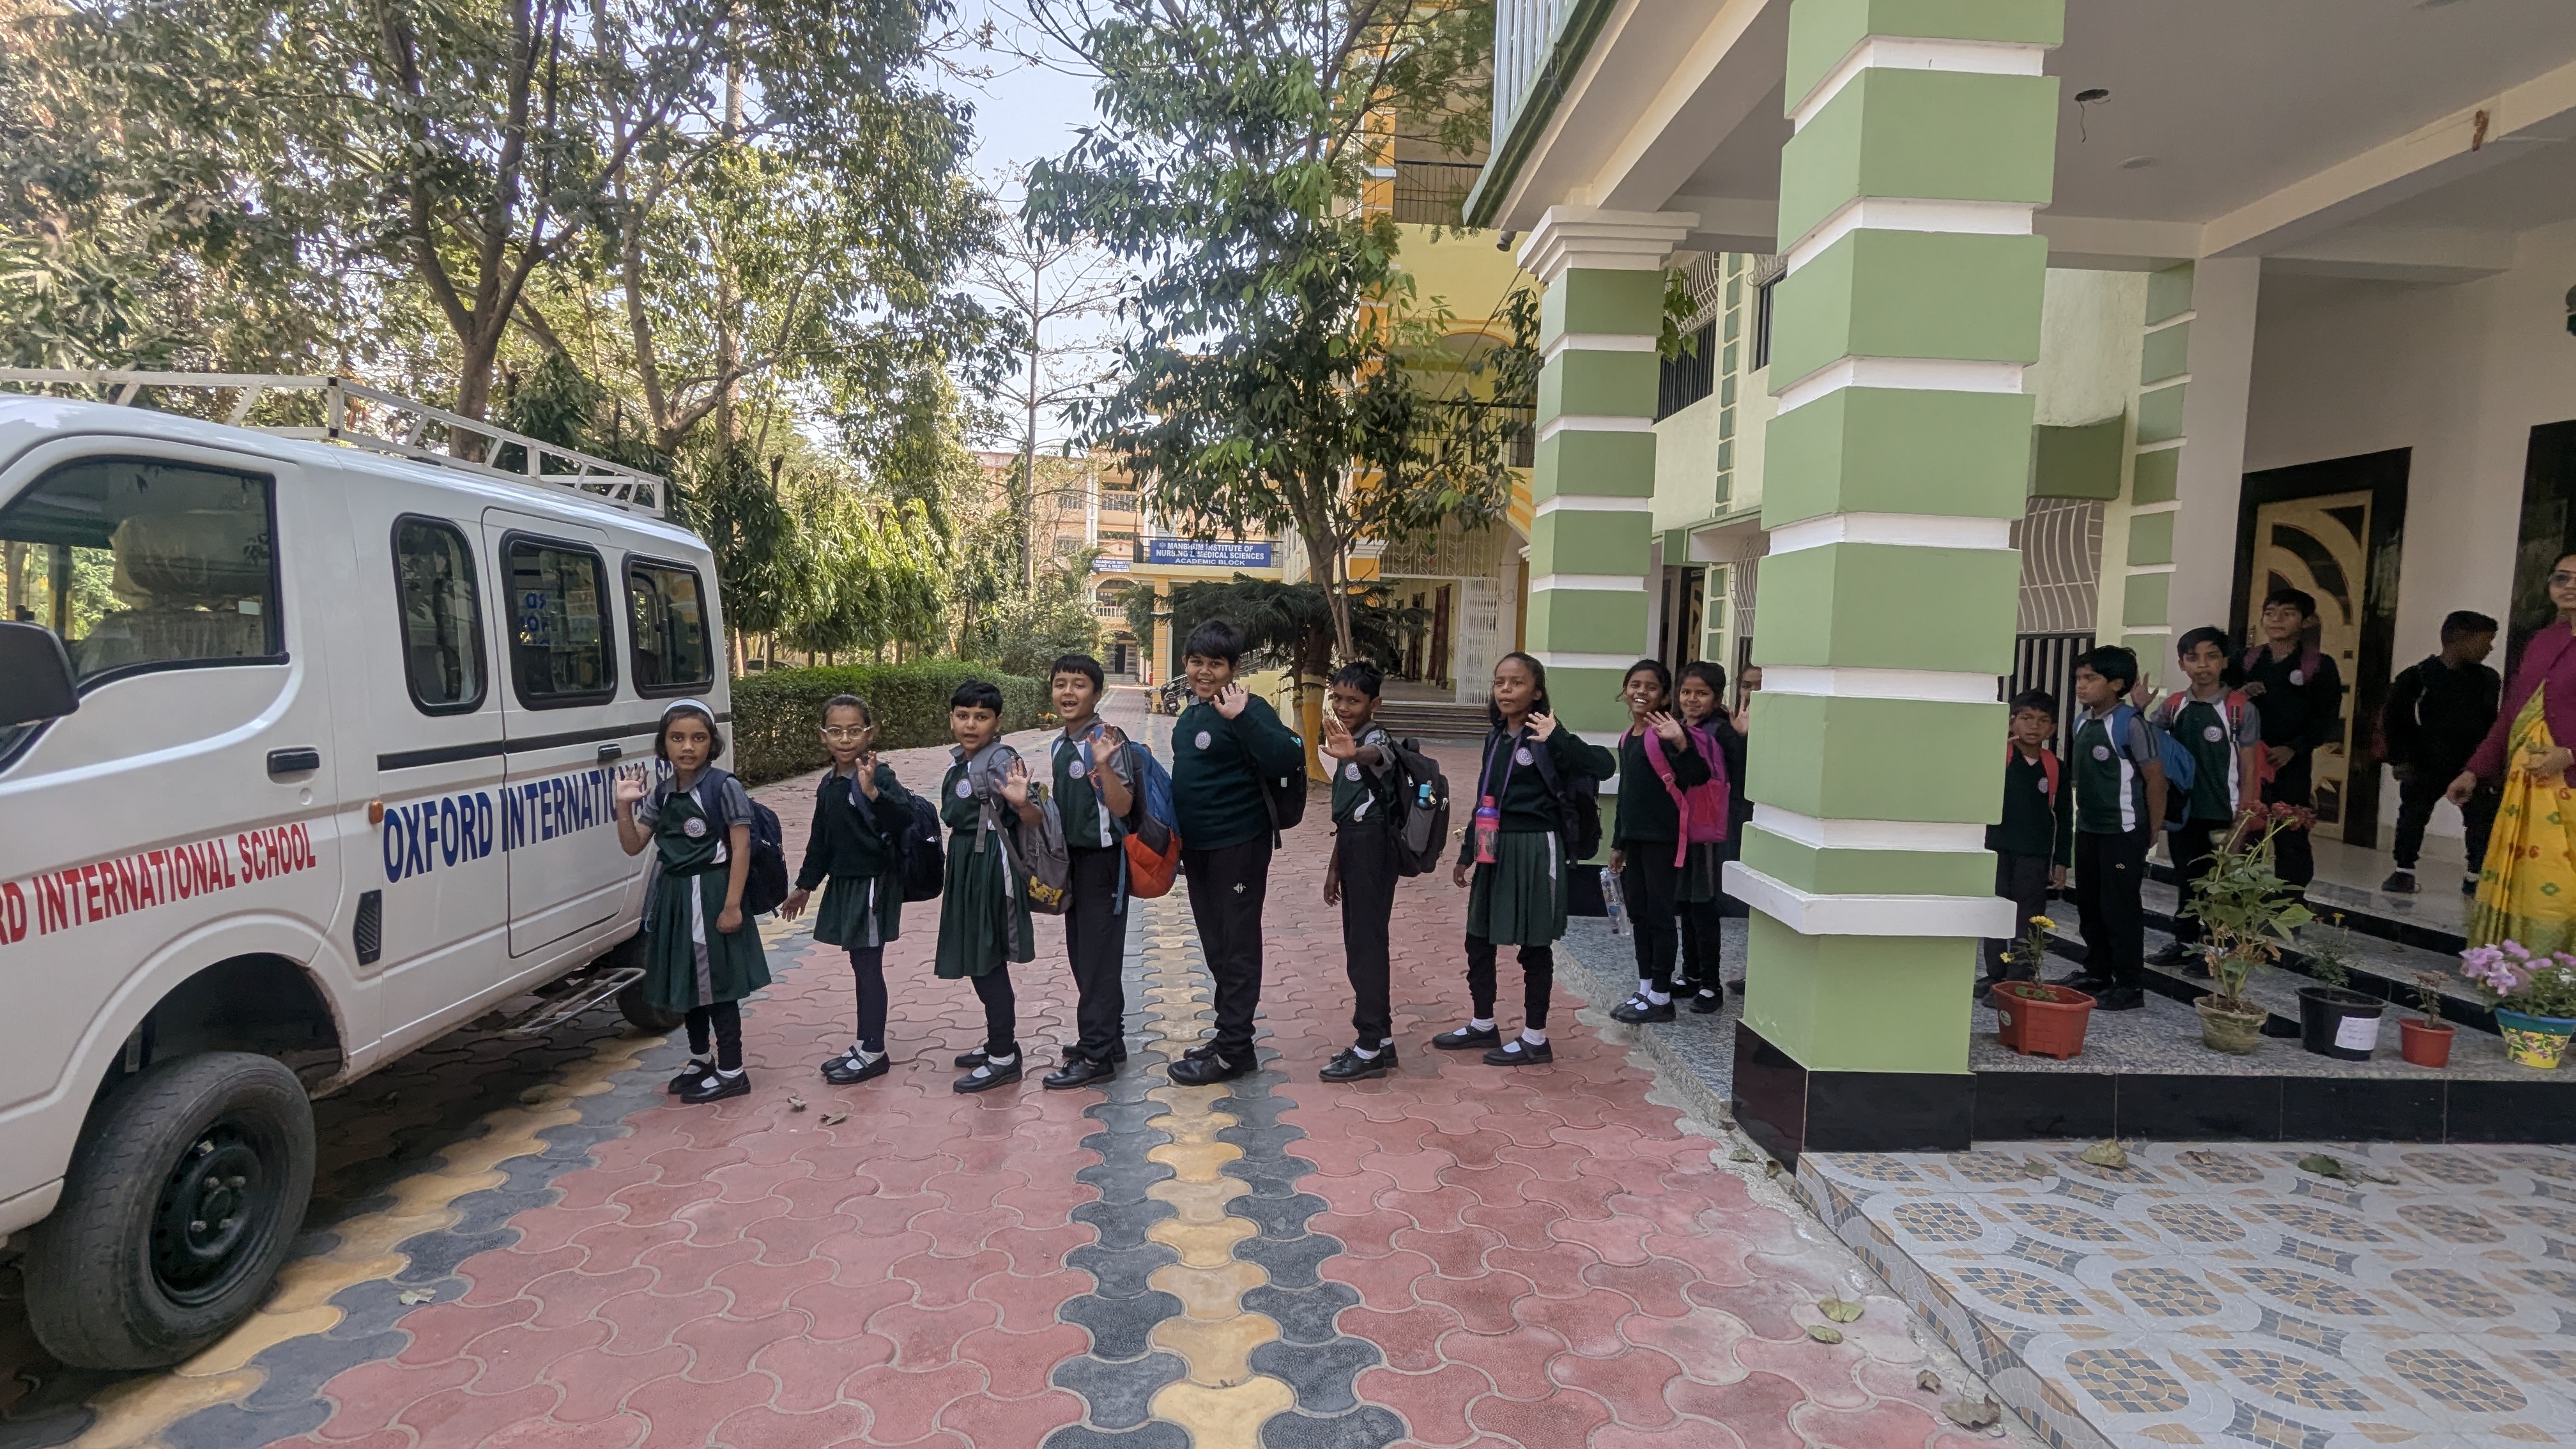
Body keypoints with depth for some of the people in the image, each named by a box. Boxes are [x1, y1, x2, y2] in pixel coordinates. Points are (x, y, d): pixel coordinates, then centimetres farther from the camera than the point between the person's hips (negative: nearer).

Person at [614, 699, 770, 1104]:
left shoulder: (724, 787, -13)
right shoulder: (661, 792, 6)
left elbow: (741, 849, -14)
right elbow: (634, 845, 8)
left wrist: (732, 905, -18)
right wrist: (625, 805, -7)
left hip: (710, 893, -7)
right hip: (674, 895, 7)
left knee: (717, 984, 0)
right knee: (686, 980, 18)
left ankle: (731, 1072, 11)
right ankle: (700, 1059, 35)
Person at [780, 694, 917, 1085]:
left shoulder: (879, 776, -15)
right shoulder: (829, 784, 10)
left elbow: (903, 817, -33)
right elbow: (820, 839, 20)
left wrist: (871, 790, -46)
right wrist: (805, 885, 25)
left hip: (873, 884, -8)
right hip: (844, 883, 8)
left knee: (868, 966, 0)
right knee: (861, 965, 16)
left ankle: (874, 1052, 11)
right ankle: (864, 1045, 27)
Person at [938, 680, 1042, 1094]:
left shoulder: (1001, 760, -16)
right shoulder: (958, 762, 9)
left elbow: (1033, 820, -23)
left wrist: (1020, 802, -43)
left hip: (990, 867, -9)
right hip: (965, 864, 9)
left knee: (987, 962, -3)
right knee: (976, 961, 17)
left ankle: (1004, 1059, 8)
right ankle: (1000, 1042, 31)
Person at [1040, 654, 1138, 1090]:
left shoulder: (1108, 739, -15)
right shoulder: (1056, 747, 9)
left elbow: (1122, 806, -23)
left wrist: (1103, 764, -35)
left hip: (1102, 859, -8)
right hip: (1071, 858, 8)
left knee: (1098, 956, -1)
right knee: (1081, 954, 15)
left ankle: (1096, 1054, 7)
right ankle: (1108, 1038, 28)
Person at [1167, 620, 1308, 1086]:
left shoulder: (1247, 709, -14)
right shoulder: (1190, 715, 11)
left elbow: (1288, 759, -29)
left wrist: (1242, 718, -36)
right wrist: (1177, 841, 16)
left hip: (1238, 847, -8)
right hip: (1197, 848, 8)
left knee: (1237, 949, 1)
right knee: (1216, 947, 17)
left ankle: (1233, 1050, 10)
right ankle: (1228, 1034, 29)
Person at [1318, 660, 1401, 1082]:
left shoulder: (1375, 738, -12)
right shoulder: (1349, 743, 17)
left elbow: (1377, 755, -40)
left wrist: (1355, 755, -62)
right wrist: (1335, 866, 23)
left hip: (1373, 849, -10)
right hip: (1354, 849, 10)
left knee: (1366, 945, -7)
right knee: (1360, 944, 13)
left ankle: (1369, 1049, 0)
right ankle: (1380, 1041, 22)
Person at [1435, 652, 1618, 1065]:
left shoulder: (1543, 738, -11)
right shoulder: (1495, 738, 10)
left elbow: (1605, 766, -25)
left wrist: (1557, 740, -36)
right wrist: (1467, 854, 19)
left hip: (1534, 850, -7)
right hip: (1495, 850, 7)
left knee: (1534, 945, 4)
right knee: (1478, 939, 14)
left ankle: (1535, 1039, 17)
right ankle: (1483, 1025, 31)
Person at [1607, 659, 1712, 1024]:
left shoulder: (1666, 731, -12)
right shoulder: (1627, 737, 12)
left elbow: (1699, 777, -23)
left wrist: (1680, 743, -40)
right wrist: (1618, 843, 21)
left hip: (1663, 838, -8)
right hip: (1634, 837, 8)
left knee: (1660, 915, 0)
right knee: (1638, 914, 14)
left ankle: (1661, 997, 10)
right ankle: (1645, 990, 25)